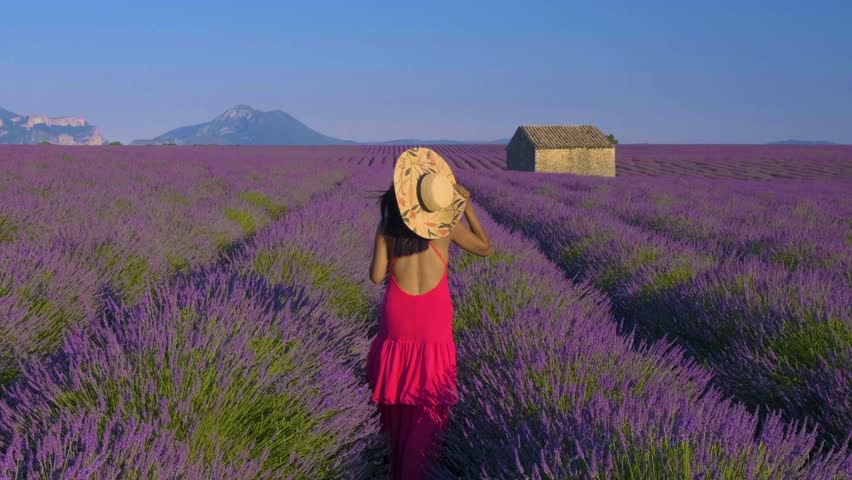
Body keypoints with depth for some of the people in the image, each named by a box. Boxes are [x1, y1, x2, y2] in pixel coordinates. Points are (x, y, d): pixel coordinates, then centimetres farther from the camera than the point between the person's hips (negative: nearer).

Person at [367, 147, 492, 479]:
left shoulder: (387, 227, -5)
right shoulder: (445, 225, -7)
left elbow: (376, 276, -3)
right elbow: (485, 248, 7)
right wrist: (467, 206, 7)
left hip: (397, 317, 2)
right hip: (434, 319, -2)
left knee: (397, 396, 19)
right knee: (427, 403, 8)